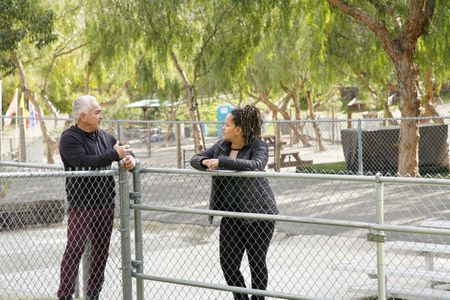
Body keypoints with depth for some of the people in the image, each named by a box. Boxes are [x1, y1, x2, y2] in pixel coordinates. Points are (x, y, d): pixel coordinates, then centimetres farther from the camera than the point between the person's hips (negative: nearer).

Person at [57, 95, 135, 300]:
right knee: (74, 251, -5)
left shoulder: (104, 136, 12)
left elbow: (125, 151, 21)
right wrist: (115, 155, -22)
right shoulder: (70, 138, -9)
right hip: (81, 205, -7)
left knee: (101, 251, 10)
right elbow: (83, 162, -23)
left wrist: (129, 159, -4)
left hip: (105, 204, 7)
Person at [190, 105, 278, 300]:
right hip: (231, 215, 6)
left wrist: (221, 161, -32)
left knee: (257, 263, 5)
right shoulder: (222, 146, 6)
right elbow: (195, 159, 10)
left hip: (258, 214, -6)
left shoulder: (258, 146, -11)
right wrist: (205, 162, -14)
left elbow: (256, 165, -31)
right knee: (228, 263, 7)